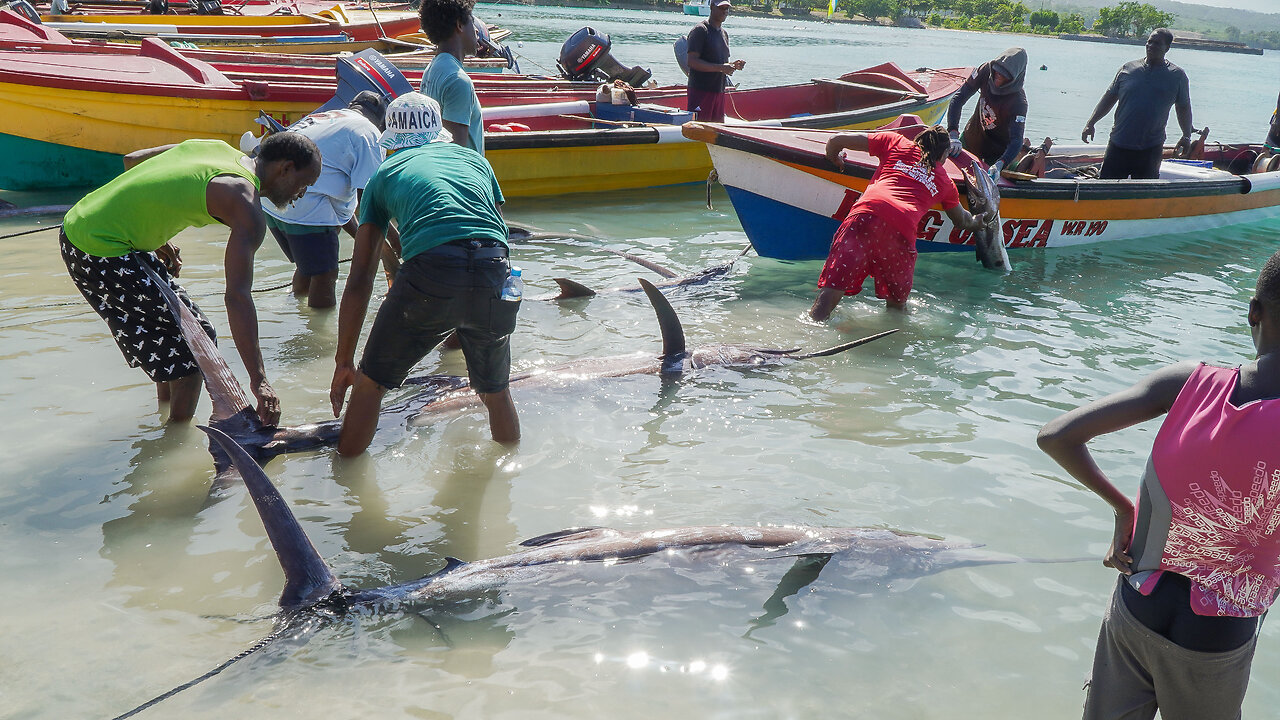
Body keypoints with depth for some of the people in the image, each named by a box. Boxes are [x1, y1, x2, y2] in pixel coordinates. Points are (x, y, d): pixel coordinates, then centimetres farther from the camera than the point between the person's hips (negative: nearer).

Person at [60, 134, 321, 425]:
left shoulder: (216, 147, 10)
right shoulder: (247, 207, -16)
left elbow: (132, 160, 21)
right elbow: (237, 297, -24)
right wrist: (259, 380, -25)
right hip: (102, 253, -10)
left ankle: (166, 409, 35)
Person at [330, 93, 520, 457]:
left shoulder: (385, 173, 25)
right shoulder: (475, 158, 31)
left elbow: (359, 280, 20)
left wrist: (344, 362, 24)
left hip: (431, 271, -2)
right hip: (495, 273, 3)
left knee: (370, 384, 17)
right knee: (496, 390, 25)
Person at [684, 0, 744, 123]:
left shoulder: (724, 33, 19)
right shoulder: (700, 30, -8)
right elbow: (692, 61, -17)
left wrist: (733, 65, 3)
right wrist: (721, 67, -21)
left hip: (719, 92, 8)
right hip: (700, 91, -8)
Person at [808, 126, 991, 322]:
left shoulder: (896, 142, 28)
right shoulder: (946, 182, 32)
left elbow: (836, 140, 25)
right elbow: (963, 221, 50)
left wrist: (835, 159, 47)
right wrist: (978, 221, 73)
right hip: (902, 230, 1)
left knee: (830, 293, -9)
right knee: (896, 305, 22)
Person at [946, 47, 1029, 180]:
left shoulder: (1019, 102, -33)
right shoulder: (986, 70, -21)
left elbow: (1016, 140, -37)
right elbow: (958, 98, -21)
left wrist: (999, 165, -55)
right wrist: (953, 133, -33)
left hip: (998, 151, -4)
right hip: (972, 138, 5)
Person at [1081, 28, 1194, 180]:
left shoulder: (1177, 76, 5)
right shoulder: (1127, 69, 6)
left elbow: (1183, 108, 12)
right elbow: (1109, 98, 11)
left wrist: (1186, 136, 7)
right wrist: (1090, 123, 4)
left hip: (1151, 150, -1)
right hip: (1118, 145, 1)